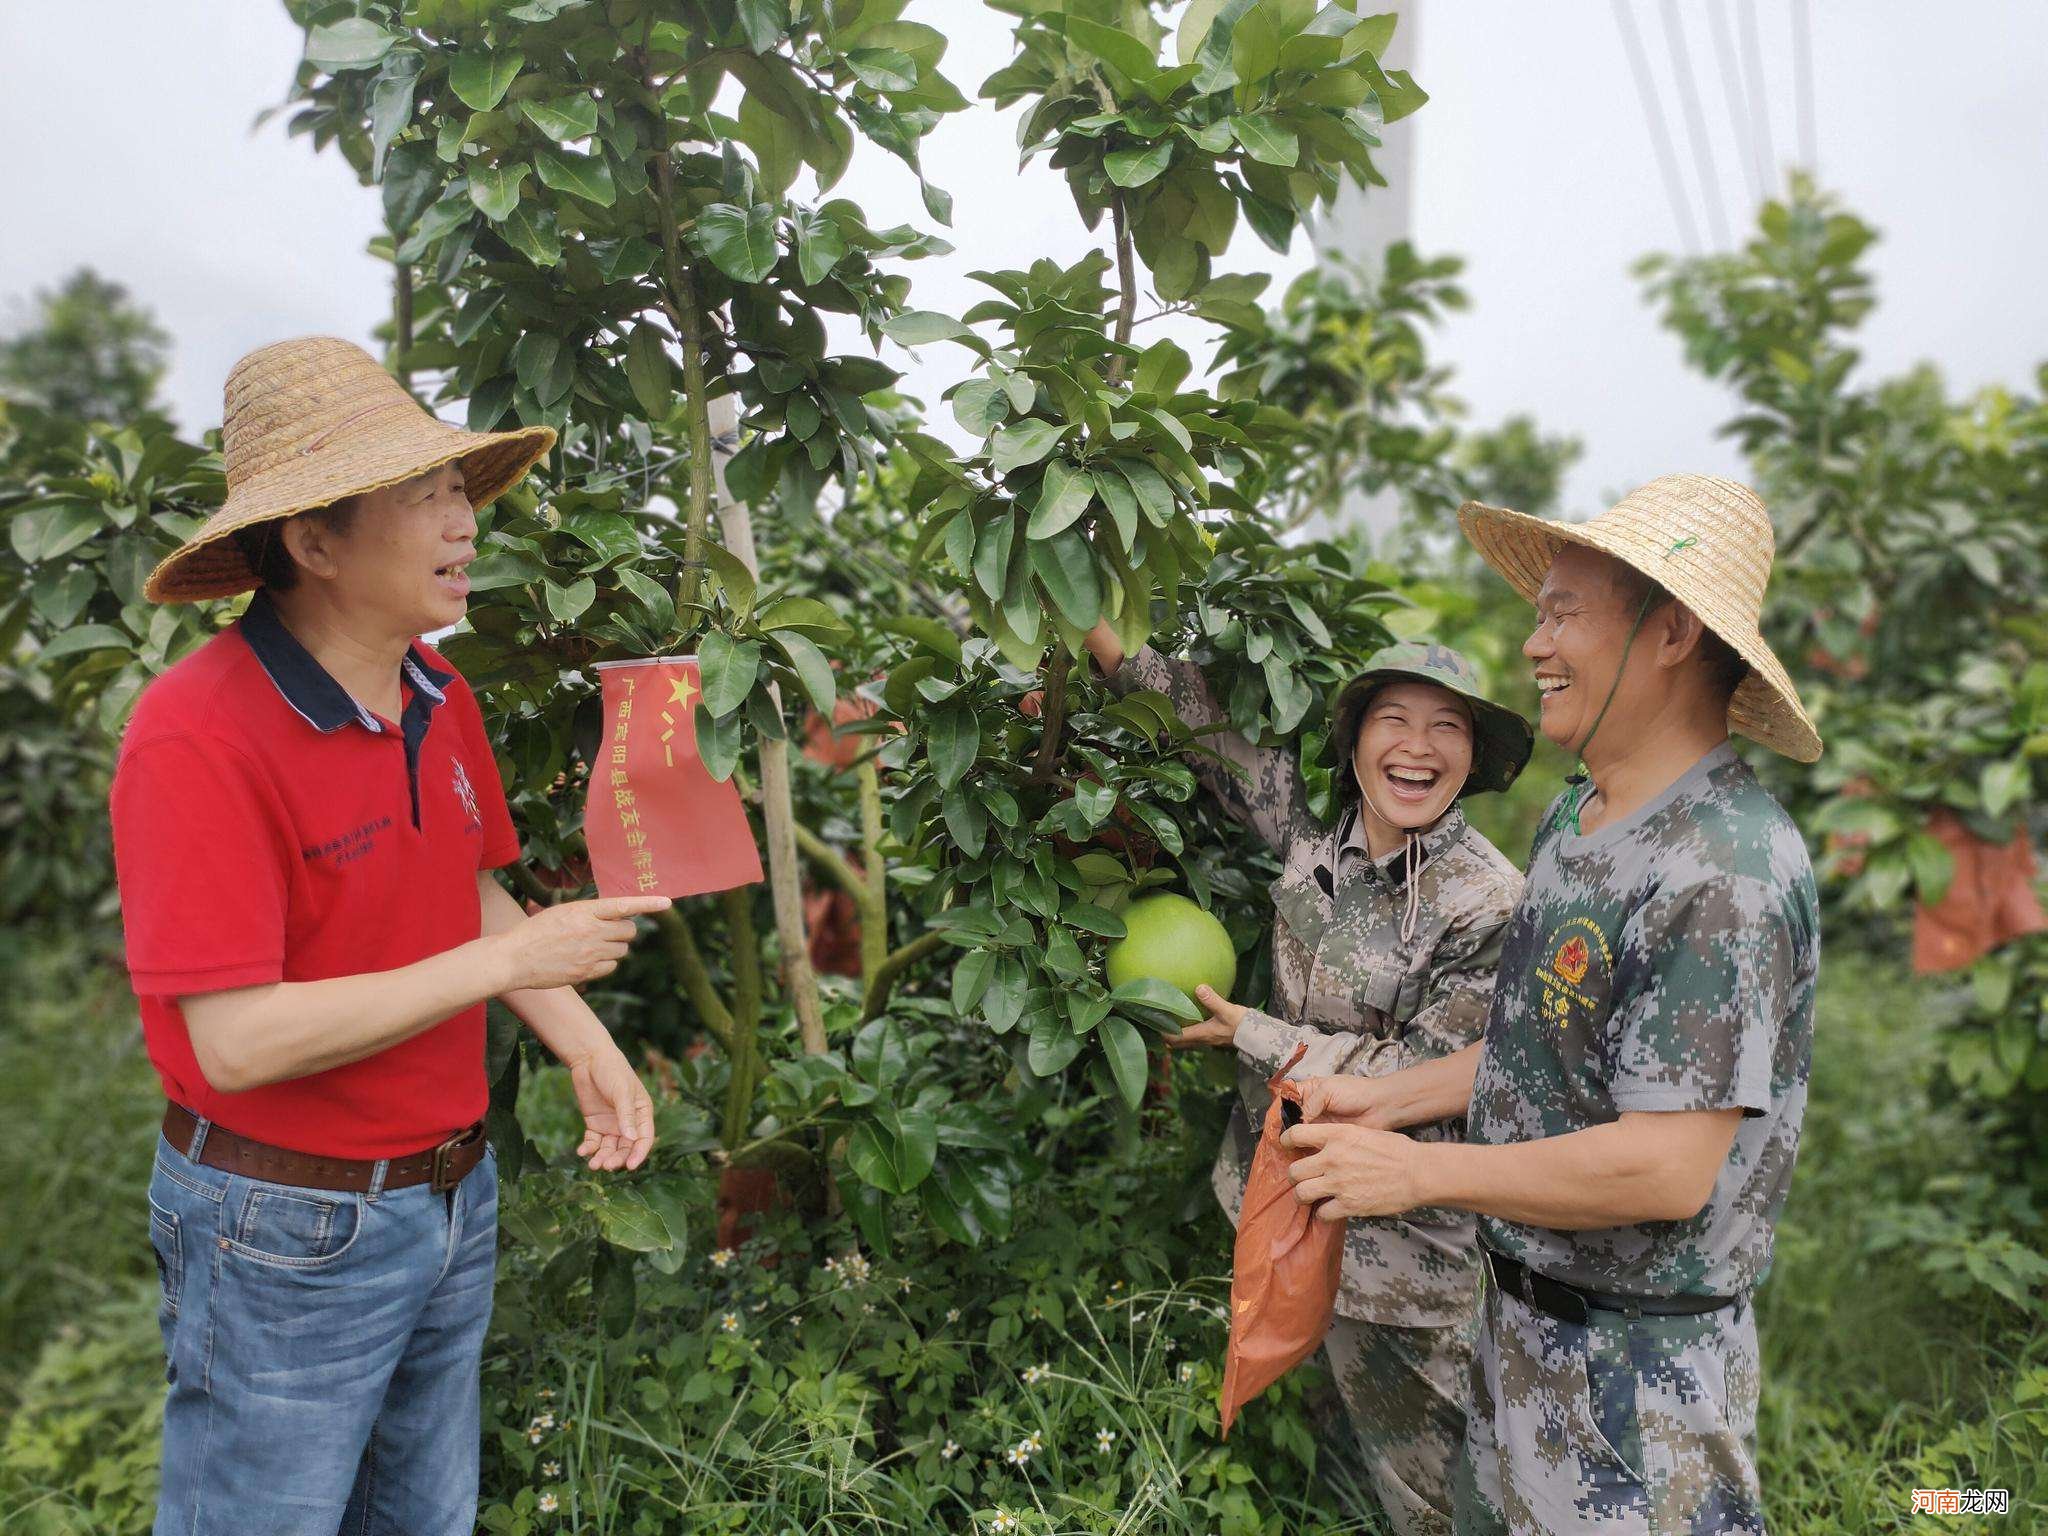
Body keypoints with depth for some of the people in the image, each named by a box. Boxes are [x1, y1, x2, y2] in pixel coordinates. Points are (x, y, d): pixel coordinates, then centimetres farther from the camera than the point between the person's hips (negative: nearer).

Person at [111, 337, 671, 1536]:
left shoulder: (439, 697, 0)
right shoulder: (200, 738, -23)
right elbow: (237, 1039, -26)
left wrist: (589, 1049, -2)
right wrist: (510, 960, -24)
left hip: (455, 1199, 7)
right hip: (286, 1236, -7)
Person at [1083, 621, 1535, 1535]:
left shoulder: (1488, 902, -20)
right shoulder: (1314, 835, -4)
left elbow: (1416, 1075, -19)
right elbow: (1219, 738, 7)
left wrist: (1250, 1033, -14)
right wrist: (1108, 644, 1)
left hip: (1414, 1238, -5)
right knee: (1372, 1427, 22)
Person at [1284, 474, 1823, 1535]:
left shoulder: (1726, 871, -26)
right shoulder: (1572, 820, 4)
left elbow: (1667, 1168, -29)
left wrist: (1417, 1170, -22)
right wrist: (1392, 1097, 7)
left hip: (1637, 1367, -8)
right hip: (1525, 1323, 9)